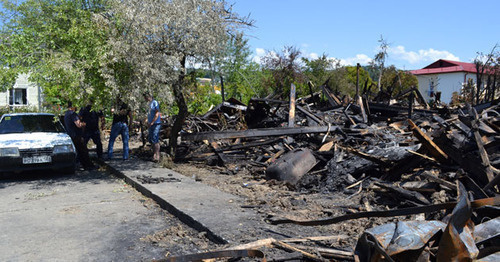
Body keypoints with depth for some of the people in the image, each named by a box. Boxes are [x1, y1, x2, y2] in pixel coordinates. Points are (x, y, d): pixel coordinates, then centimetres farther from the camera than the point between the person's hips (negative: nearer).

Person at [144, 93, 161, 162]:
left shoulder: (155, 102, -9)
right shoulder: (149, 103, 17)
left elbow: (157, 114, -15)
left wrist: (152, 123, -18)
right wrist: (147, 120, 13)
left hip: (155, 123, -9)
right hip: (150, 124, 9)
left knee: (155, 140, -10)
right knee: (150, 138, 12)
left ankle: (157, 156, -7)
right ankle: (154, 153, 23)